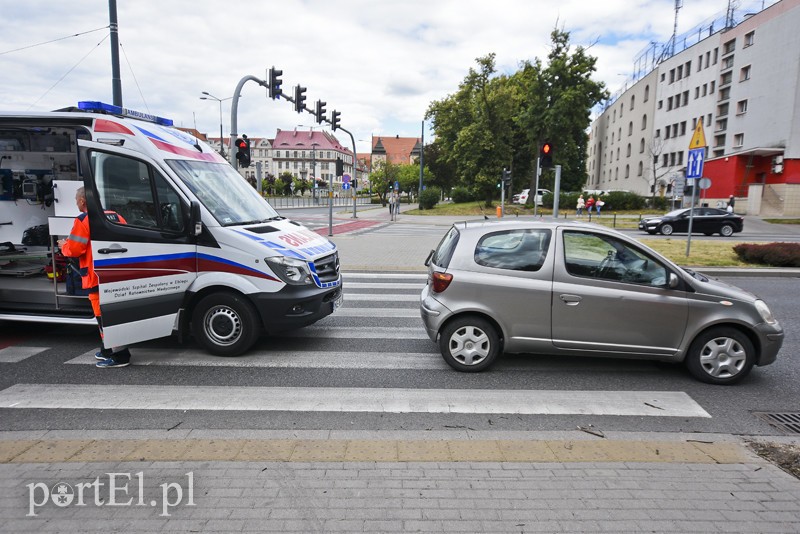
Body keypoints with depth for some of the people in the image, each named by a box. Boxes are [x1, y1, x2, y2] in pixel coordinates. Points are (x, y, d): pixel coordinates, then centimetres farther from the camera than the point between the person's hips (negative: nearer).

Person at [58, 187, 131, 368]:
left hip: (98, 278, -8)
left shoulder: (84, 220, -9)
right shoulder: (116, 216, 12)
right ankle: (108, 351, 27)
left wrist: (63, 245, 12)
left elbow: (74, 249, -11)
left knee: (105, 316, -3)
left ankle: (120, 356, -3)